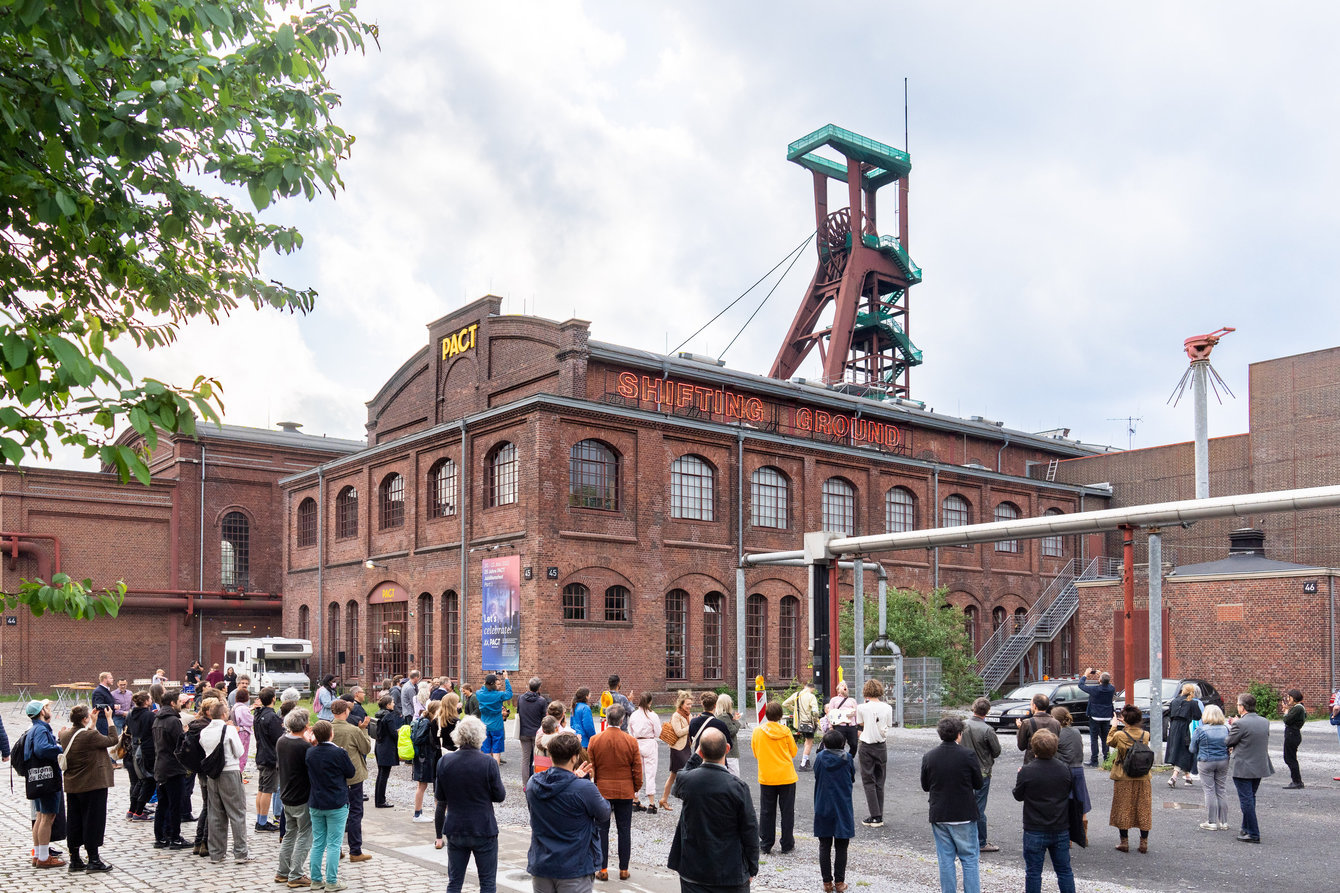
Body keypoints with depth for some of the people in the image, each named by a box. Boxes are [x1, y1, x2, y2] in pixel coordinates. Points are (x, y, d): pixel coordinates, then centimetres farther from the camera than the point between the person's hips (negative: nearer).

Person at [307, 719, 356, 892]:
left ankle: (316, 879, 18)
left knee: (317, 843, 13)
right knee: (333, 844, 1)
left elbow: (307, 777, 13)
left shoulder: (309, 753, 0)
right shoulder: (339, 753, -15)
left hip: (315, 804, 5)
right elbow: (351, 773, -3)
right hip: (337, 804, -5)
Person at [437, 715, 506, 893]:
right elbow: (500, 796, -8)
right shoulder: (489, 763, -17)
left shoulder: (444, 761, -8)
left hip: (455, 830, 3)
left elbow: (440, 796, 1)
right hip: (484, 831, -3)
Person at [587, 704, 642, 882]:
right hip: (625, 792, 0)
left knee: (602, 830, 8)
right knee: (624, 830, 8)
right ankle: (623, 870, 13)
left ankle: (603, 870, 10)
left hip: (601, 791, 0)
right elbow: (637, 769, -2)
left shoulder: (595, 740, -8)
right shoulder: (631, 741, -7)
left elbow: (590, 768, -1)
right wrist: (636, 788, 12)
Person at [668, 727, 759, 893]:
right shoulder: (738, 787, -18)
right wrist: (752, 869, 4)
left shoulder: (685, 780, -12)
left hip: (693, 872, 2)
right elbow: (750, 831, -10)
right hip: (731, 873, -2)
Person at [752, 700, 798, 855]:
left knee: (766, 812, 11)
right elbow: (793, 753, 2)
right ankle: (787, 845, 15)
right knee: (787, 811, 10)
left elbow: (755, 754, 6)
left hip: (766, 778, 1)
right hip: (787, 777, -1)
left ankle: (766, 846, 15)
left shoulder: (757, 732, -6)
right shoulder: (785, 731, -9)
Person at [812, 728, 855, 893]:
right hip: (843, 810, -1)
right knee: (841, 847, 8)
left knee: (824, 847, 9)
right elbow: (853, 779, 5)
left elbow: (816, 776, 5)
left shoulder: (820, 758, -8)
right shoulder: (847, 759, -9)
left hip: (823, 809, 1)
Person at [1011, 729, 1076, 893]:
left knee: (1033, 872, 7)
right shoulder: (1064, 769, -6)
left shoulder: (1027, 771, -17)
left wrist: (1019, 777, 12)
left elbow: (1018, 796, -4)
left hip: (1035, 831, -3)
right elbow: (1070, 792, 8)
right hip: (1061, 830, 3)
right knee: (1064, 870, 15)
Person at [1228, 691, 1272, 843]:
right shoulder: (1265, 722, 2)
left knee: (1246, 800, 0)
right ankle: (1247, 829, 31)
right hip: (1260, 767, 7)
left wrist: (1232, 726, 5)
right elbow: (1265, 741, 14)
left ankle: (1254, 834, 2)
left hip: (1242, 768, -7)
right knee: (1250, 798, 21)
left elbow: (1229, 742, -11)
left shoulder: (1240, 724, -21)